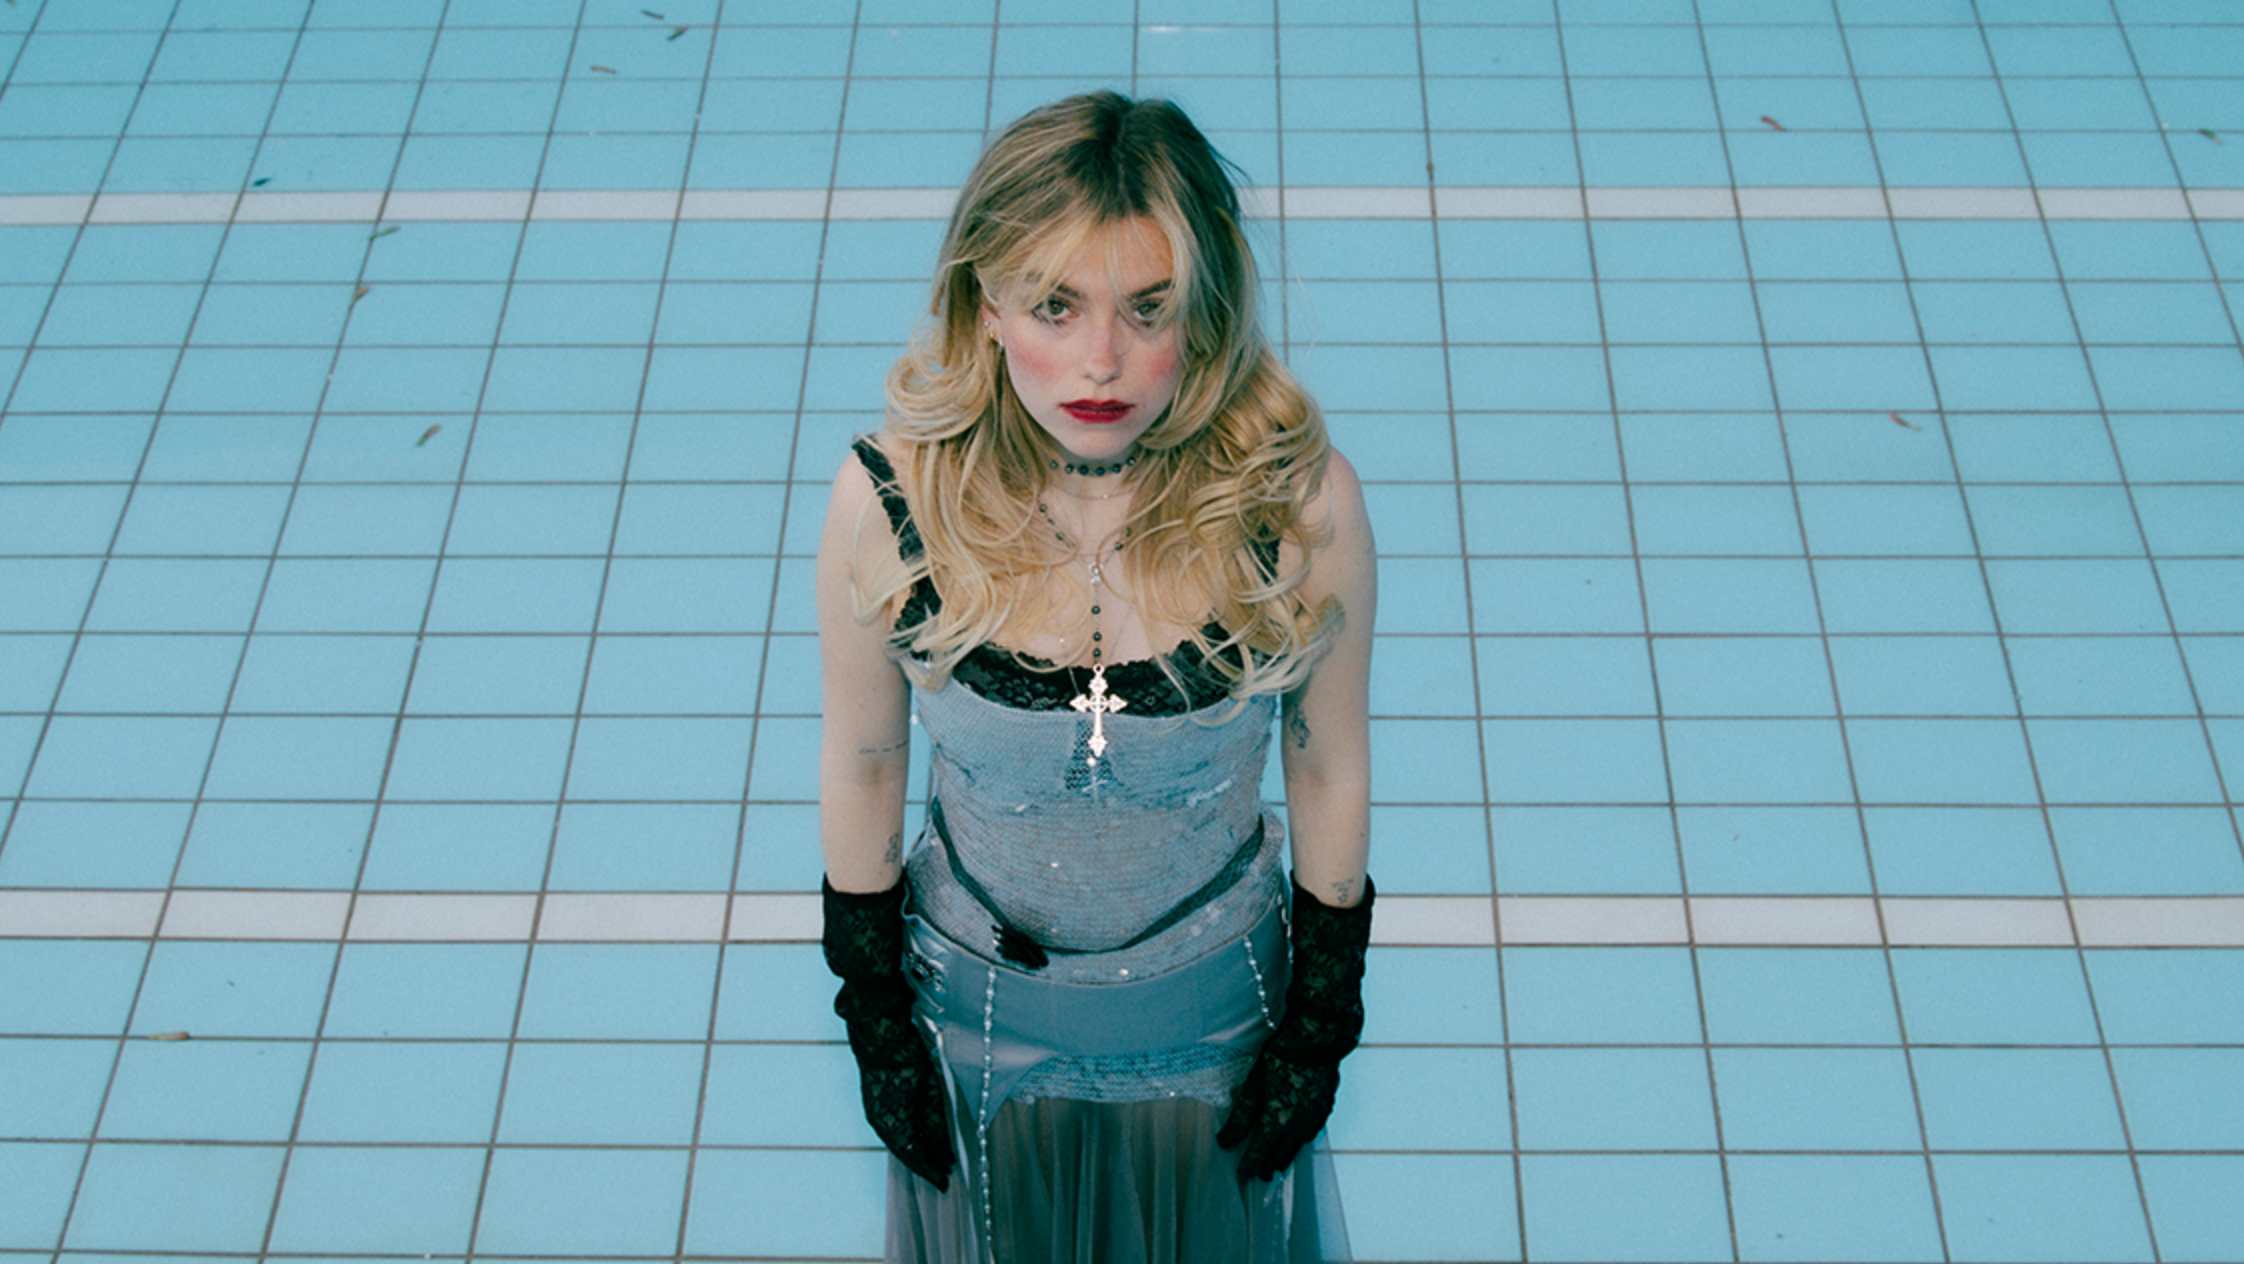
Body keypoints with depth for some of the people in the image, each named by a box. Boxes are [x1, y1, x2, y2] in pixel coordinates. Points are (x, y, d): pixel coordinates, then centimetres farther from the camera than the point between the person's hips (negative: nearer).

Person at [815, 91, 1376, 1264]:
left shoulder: (1300, 499, -26)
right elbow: (861, 763, -8)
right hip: (980, 1011, 1)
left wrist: (1321, 1023, 0)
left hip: (1211, 1014, 0)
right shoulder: (889, 502, -25)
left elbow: (1331, 768, -9)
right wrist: (874, 1016, 1)